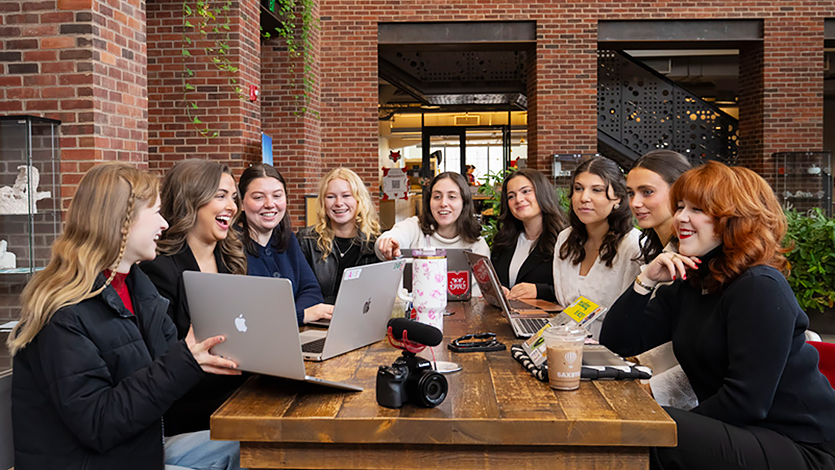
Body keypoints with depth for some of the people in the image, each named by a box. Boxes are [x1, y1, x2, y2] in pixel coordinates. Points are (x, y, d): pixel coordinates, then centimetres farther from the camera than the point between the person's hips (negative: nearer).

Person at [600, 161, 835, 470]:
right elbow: (616, 344, 5)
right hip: (739, 433, 7)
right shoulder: (687, 287, 9)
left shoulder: (760, 289, -17)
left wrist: (674, 425, -13)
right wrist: (646, 280, -5)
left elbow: (746, 402, -23)